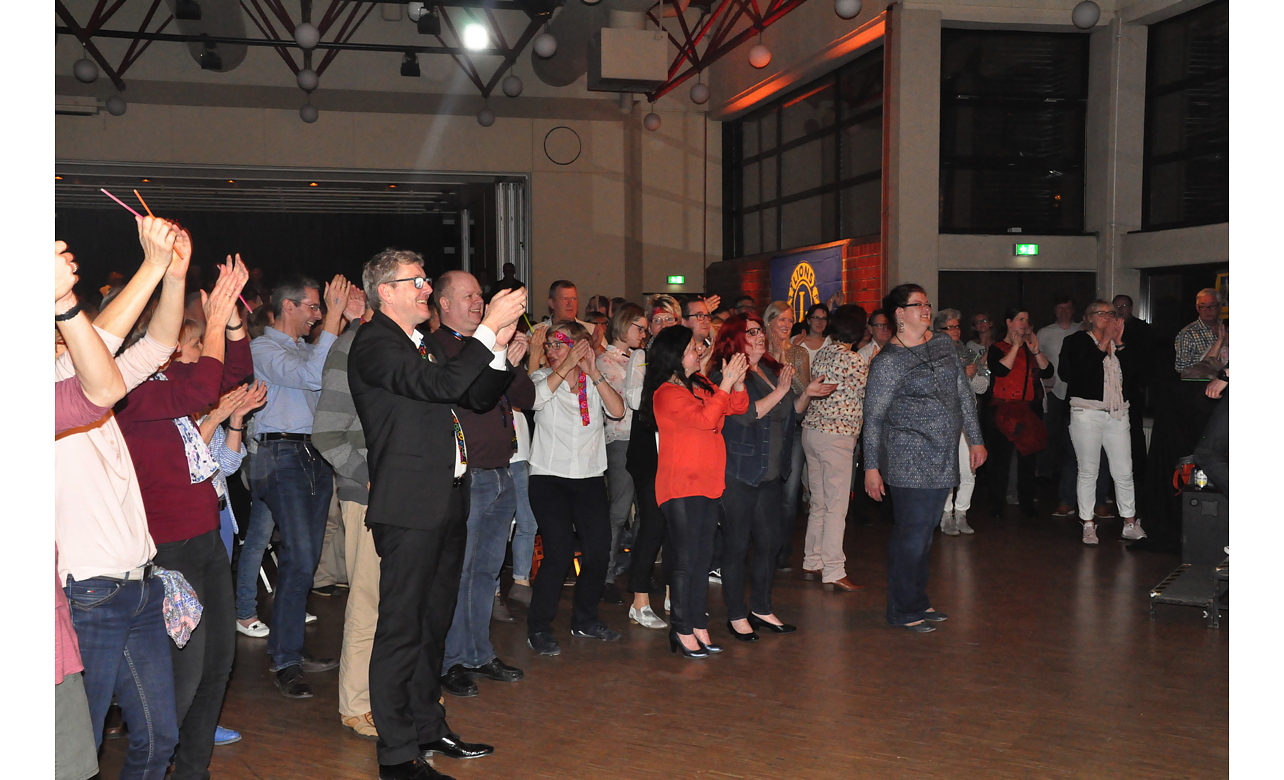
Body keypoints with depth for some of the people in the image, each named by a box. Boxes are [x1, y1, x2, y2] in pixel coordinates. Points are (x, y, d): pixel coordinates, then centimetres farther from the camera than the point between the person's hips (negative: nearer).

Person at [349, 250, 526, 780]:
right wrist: (489, 330, -22)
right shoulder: (374, 344, -11)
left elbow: (478, 397, 19)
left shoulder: (427, 345, 18)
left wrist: (499, 347, 4)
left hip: (446, 501, 9)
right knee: (401, 629, -3)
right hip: (409, 505, -9)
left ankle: (428, 727, 32)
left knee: (434, 622, 18)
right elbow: (439, 385, -25)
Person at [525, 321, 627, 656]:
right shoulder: (542, 377, 4)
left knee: (599, 550, 1)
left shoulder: (595, 382, 8)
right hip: (549, 477, -3)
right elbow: (533, 398, -19)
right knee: (559, 551, -13)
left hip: (590, 477, 3)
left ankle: (585, 619, 23)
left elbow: (618, 411, -9)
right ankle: (538, 628, 1)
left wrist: (593, 373, -14)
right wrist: (567, 366, -17)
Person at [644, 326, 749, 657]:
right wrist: (725, 384, -16)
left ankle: (698, 625, 18)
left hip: (708, 483, 8)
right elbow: (704, 418, -22)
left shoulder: (701, 384, 11)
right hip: (680, 486, -8)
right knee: (686, 559, -3)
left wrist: (737, 380, -1)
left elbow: (738, 407, 16)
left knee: (703, 557, 11)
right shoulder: (666, 393, -12)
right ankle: (682, 629, 6)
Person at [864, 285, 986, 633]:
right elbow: (873, 417, -8)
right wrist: (871, 466, -10)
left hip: (943, 457, 7)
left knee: (926, 531, 14)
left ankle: (918, 601, 24)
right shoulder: (888, 360, -9)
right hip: (909, 459, -7)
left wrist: (975, 439, 14)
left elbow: (964, 394, 17)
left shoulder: (943, 344, 11)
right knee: (911, 533, -4)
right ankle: (902, 610, 7)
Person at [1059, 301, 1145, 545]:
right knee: (1088, 471, 2)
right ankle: (1088, 525, 10)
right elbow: (1080, 372, -15)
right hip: (1087, 412, -3)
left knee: (1124, 472, 2)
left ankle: (1130, 524, 11)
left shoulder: (1120, 343, 14)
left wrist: (1119, 342, -5)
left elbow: (1131, 372, -1)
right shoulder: (1077, 341, 2)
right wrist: (1104, 344, -11)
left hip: (1117, 413, 3)